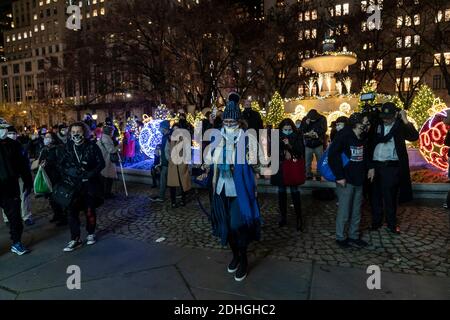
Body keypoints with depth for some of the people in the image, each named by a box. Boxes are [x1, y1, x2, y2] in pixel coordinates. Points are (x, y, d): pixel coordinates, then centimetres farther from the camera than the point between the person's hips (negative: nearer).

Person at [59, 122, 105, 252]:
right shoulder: (68, 147, 2)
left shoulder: (92, 146, -8)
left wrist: (90, 174, -20)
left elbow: (101, 163, -7)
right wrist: (66, 177, -7)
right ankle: (75, 239, 6)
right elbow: (63, 165, 9)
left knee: (90, 210, 9)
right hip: (73, 184, 2)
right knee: (72, 210, -5)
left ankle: (91, 233, 30)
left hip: (90, 184, -2)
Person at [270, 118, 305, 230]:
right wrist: (285, 152, -14)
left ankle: (299, 218, 3)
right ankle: (283, 216, 18)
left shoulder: (297, 136, -4)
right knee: (281, 191, 8)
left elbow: (300, 152, -10)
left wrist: (289, 145, -23)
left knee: (295, 191, -3)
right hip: (280, 168, 2)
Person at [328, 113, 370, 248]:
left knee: (356, 212, 13)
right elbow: (332, 155, -18)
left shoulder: (363, 138, 10)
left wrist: (366, 170, 8)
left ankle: (354, 236, 28)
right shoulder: (344, 135, -12)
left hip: (359, 180, 7)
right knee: (344, 212, 1)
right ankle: (340, 237, 18)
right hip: (346, 181, -7)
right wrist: (339, 176, -20)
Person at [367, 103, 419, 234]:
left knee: (390, 197, 5)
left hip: (392, 167, -2)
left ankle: (392, 224, 21)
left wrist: (406, 121, -24)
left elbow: (414, 137, -15)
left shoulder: (400, 126, -1)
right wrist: (371, 166, -1)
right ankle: (376, 222, 24)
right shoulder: (377, 125, 3)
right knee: (376, 196, 10)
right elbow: (371, 145, 3)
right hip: (376, 165, 2)